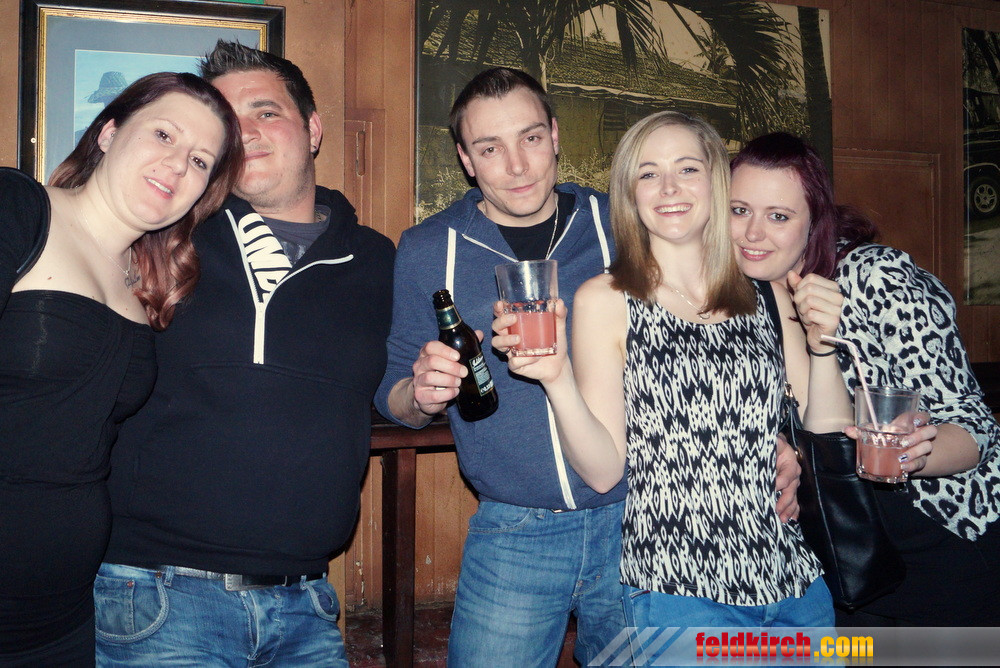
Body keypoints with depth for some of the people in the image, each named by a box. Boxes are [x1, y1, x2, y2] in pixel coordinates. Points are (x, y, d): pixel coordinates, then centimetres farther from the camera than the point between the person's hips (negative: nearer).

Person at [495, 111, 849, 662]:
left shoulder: (767, 297, 7)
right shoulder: (605, 300, -3)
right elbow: (603, 470, -8)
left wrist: (823, 345, -8)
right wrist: (557, 380, -23)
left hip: (800, 584, 4)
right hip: (679, 595, -4)